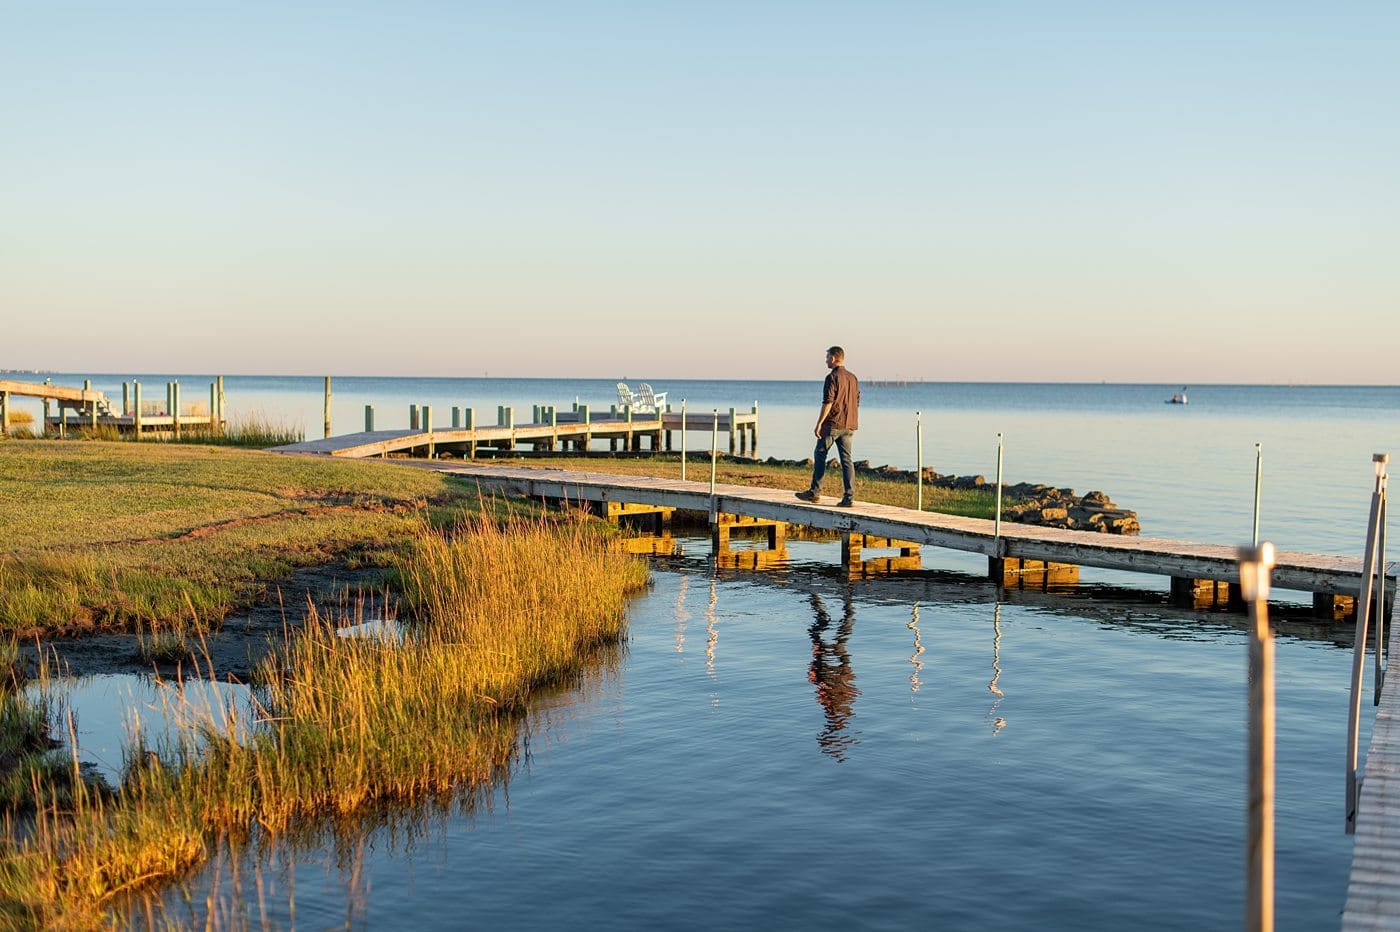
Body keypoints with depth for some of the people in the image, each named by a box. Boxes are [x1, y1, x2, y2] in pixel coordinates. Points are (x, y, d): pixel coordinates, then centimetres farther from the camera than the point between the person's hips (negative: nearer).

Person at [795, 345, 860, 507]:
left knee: (819, 456, 6)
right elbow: (856, 403, 16)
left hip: (832, 424, -7)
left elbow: (828, 402, -17)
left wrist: (819, 424, -14)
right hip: (849, 426, 7)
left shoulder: (833, 377, -11)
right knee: (847, 460, 3)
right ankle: (849, 497, -4)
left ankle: (814, 493, 10)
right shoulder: (853, 378, 13)